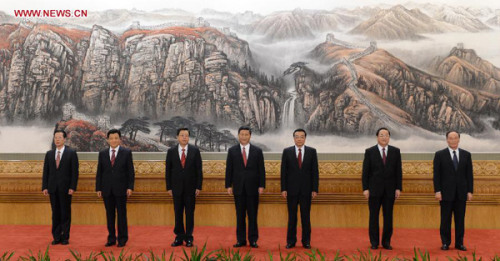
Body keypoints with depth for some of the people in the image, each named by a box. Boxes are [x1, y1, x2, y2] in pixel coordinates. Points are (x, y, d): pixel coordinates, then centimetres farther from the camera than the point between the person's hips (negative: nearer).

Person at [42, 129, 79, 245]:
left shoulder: (71, 153, -1)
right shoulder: (49, 154, 11)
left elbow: (75, 172, -5)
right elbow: (46, 172, 10)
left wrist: (72, 187, -12)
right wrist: (44, 187, 2)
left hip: (65, 188, -3)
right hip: (53, 188, 3)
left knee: (65, 213, 2)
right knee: (55, 213, 6)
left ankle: (65, 237, 8)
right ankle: (56, 237, 12)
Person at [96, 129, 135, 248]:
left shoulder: (127, 153, 1)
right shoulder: (102, 154, 8)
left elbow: (131, 171, 0)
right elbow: (99, 172, 8)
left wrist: (130, 187, -7)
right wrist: (98, 188, 3)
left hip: (121, 189, -2)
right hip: (107, 189, 3)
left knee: (121, 214, 1)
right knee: (109, 215, 7)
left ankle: (122, 239, 9)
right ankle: (111, 239, 15)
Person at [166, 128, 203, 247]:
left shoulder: (195, 151, 1)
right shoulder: (171, 151, 3)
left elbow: (199, 170, 1)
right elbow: (168, 170, 5)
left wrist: (198, 187, -5)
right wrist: (168, 187, 0)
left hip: (190, 187, -1)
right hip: (177, 187, 1)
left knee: (190, 213, 3)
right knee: (178, 213, 5)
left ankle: (189, 238, 10)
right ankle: (179, 237, 13)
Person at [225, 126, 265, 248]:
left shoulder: (257, 151, 4)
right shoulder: (232, 150, 5)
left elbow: (261, 169, 3)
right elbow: (229, 169, 5)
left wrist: (261, 185, -3)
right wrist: (228, 185, -1)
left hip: (252, 188, 0)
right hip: (238, 187, 1)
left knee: (252, 215, 2)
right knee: (240, 215, 5)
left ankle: (253, 240, 9)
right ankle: (241, 240, 11)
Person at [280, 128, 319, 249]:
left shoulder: (312, 151, 3)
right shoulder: (287, 151, 2)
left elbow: (315, 171, 2)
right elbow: (283, 172, 1)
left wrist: (315, 189, -3)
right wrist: (283, 189, -4)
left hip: (306, 189, 0)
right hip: (291, 189, 0)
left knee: (306, 216, 5)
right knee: (292, 216, 5)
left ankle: (306, 241, 14)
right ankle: (291, 241, 13)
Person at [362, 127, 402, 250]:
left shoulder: (395, 151, 5)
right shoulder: (370, 151, 0)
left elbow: (398, 171, 4)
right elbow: (365, 172, -1)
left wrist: (398, 188, -2)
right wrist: (365, 188, -7)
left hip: (390, 189, 1)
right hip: (374, 189, -1)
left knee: (388, 216, 5)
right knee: (374, 216, 3)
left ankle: (386, 242, 14)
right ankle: (374, 242, 12)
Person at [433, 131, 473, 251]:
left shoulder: (466, 155, 7)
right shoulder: (440, 155, 0)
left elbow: (469, 174, 7)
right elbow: (436, 175, -2)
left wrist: (470, 191, 1)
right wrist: (437, 191, -9)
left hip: (461, 192, 2)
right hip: (446, 192, -2)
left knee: (460, 219, 5)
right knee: (445, 219, 3)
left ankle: (459, 243, 13)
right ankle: (445, 243, 12)